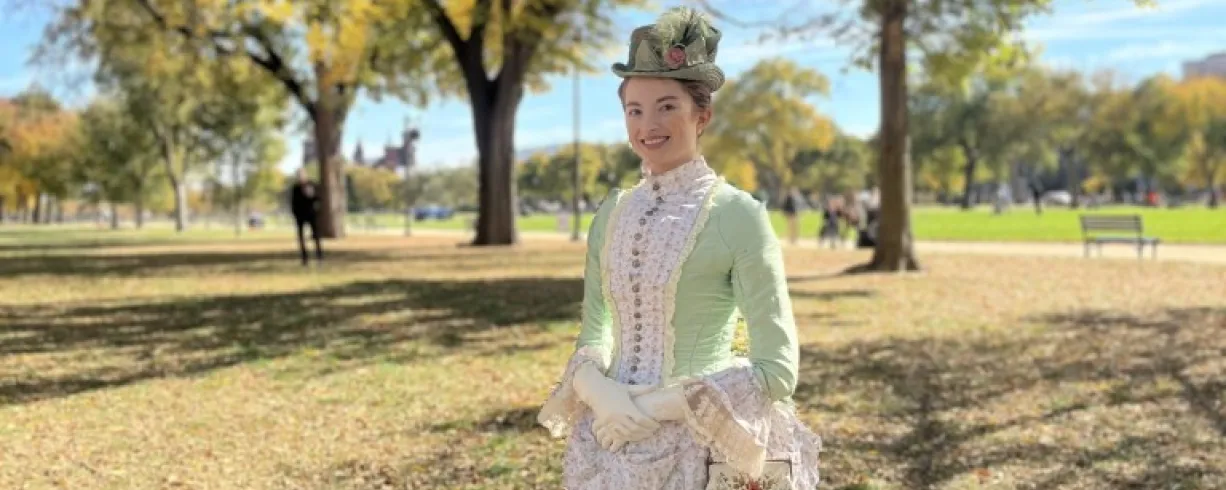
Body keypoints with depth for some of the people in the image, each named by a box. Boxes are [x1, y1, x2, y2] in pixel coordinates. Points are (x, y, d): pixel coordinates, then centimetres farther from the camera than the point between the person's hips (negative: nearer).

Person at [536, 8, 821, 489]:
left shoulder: (739, 215, -11)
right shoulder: (611, 214, 4)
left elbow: (777, 368, -12)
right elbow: (591, 338, 10)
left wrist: (655, 406, -17)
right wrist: (600, 392, -12)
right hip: (605, 446, 5)